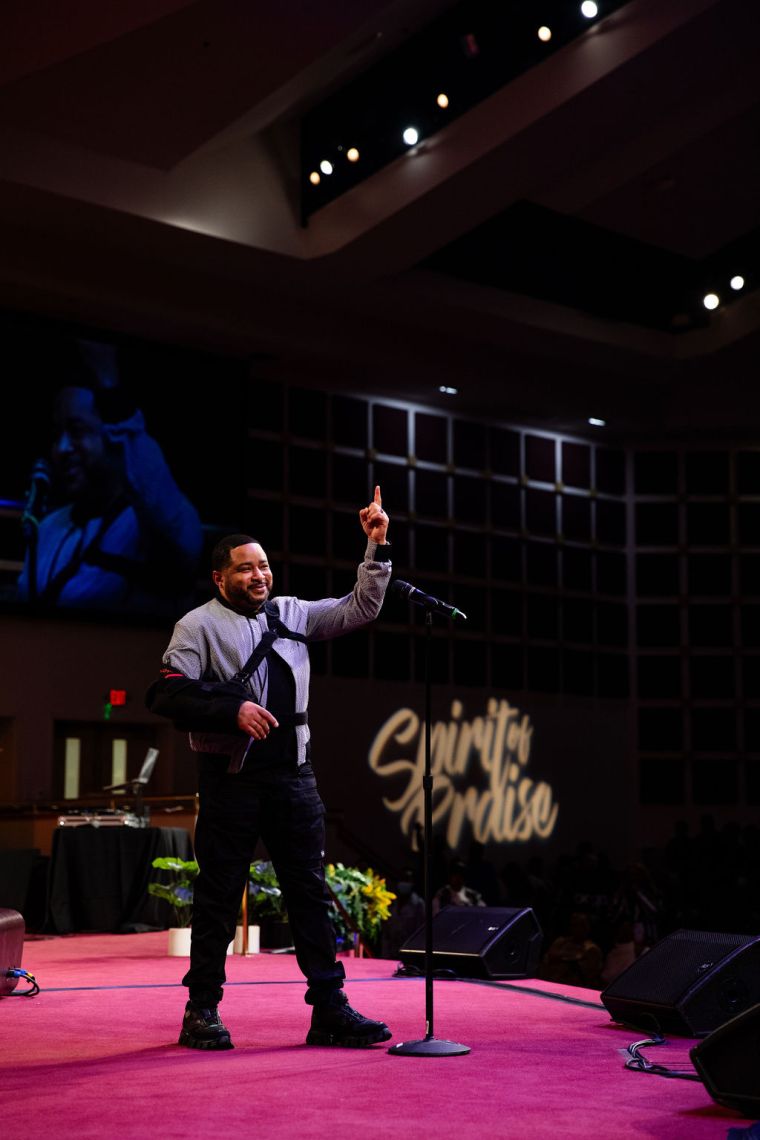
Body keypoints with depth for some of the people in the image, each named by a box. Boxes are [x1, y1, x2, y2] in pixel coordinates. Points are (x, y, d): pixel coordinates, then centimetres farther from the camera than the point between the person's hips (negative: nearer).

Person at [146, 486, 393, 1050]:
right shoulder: (199, 625, 0)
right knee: (219, 893, 2)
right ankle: (202, 1009, 15)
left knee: (311, 890, 4)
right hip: (231, 777, -5)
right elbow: (168, 693, -9)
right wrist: (232, 709, -19)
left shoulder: (292, 614, 16)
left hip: (292, 775, 5)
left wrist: (377, 549, 5)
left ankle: (330, 1009, 9)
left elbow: (359, 610, 16)